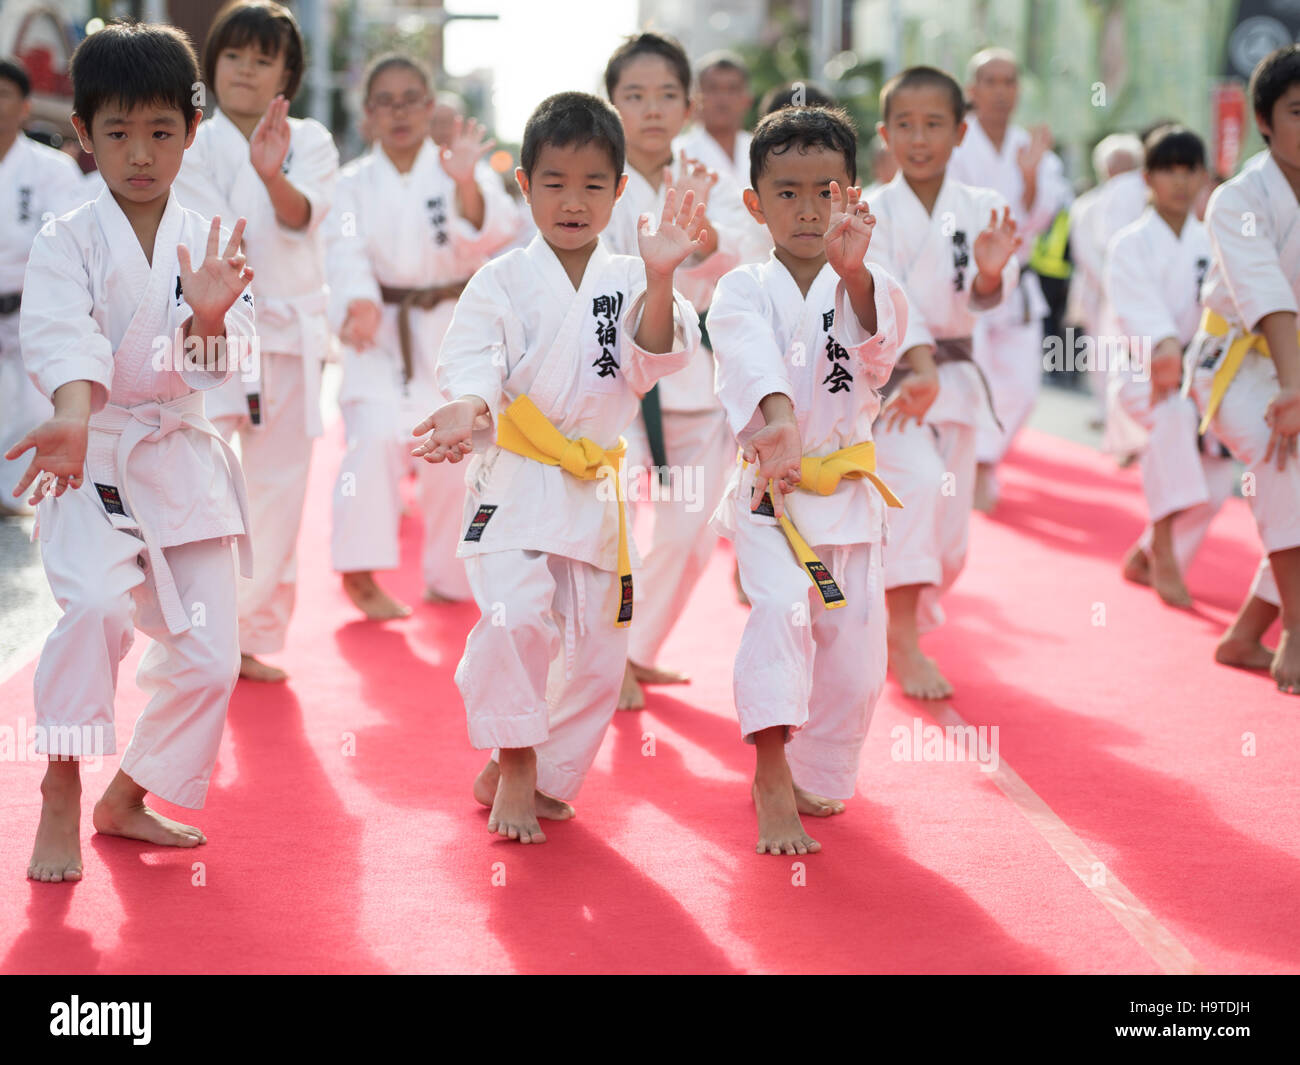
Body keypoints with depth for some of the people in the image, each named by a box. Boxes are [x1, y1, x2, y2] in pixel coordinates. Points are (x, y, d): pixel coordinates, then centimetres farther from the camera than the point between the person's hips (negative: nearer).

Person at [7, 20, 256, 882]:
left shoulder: (209, 244, 5)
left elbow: (222, 362, -6)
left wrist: (210, 318, -29)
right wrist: (74, 419, -42)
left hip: (183, 462, 4)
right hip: (90, 462, -4)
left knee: (207, 653, 4)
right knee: (97, 606, -29)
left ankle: (128, 800, 25)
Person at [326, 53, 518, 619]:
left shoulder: (455, 171, 0)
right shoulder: (355, 183, 3)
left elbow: (492, 232, -18)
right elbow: (346, 251, -11)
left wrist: (467, 185, -39)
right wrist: (358, 302, -32)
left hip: (450, 332, 1)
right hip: (381, 331, -1)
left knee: (454, 455, 4)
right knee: (377, 437, -21)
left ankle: (447, 578, 25)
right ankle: (360, 572, -10)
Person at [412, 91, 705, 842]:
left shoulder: (628, 282, 6)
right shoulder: (503, 281, -2)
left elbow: (658, 357, -8)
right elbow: (473, 355, -12)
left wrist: (660, 281, -25)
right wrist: (467, 407, -34)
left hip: (595, 488, 4)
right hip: (515, 479, -4)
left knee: (597, 644, 8)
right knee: (517, 614, -23)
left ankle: (541, 776, 26)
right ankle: (513, 765, -3)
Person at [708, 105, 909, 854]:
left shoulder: (864, 287, 2)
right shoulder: (744, 290, -4)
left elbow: (882, 340, -20)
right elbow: (750, 358, -24)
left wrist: (853, 273, -40)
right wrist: (778, 420, -44)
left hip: (850, 490, 3)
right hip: (773, 487, -3)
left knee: (854, 643, 6)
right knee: (782, 606, -25)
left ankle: (814, 779, 27)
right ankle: (772, 778, -25)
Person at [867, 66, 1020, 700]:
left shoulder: (980, 211, 5)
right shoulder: (873, 213, -5)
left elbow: (979, 299, -7)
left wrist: (990, 273, -31)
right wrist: (918, 365, -32)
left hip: (953, 378, 4)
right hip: (885, 376, -4)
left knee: (947, 541, 7)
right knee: (915, 480, -29)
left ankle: (901, 627, 33)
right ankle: (904, 644, -24)